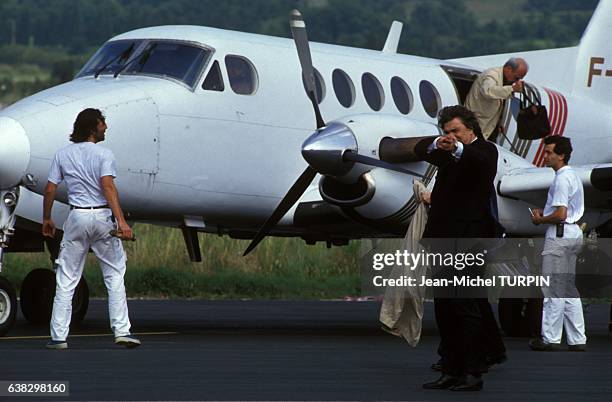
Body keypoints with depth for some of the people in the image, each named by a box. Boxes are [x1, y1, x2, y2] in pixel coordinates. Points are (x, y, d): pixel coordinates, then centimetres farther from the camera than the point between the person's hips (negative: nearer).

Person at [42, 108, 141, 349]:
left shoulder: (63, 155, 5)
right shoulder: (103, 154, -6)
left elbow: (50, 189, 5)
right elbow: (108, 187, -18)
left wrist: (47, 219, 18)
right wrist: (121, 221, -24)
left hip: (77, 217, 3)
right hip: (102, 216, -3)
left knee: (66, 279, 6)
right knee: (115, 274, 7)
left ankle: (58, 336, 3)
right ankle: (121, 331, 1)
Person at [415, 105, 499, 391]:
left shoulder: (485, 150, -2)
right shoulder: (448, 153, 19)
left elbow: (480, 161, -25)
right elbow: (420, 150, 6)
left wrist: (457, 149, -45)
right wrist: (436, 144, -17)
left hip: (468, 239, -8)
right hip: (443, 239, 8)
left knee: (465, 307, -10)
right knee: (443, 309, 9)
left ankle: (473, 373, -7)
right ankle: (450, 371, 13)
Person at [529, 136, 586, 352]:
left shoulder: (562, 179, -15)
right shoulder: (573, 176, 17)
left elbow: (560, 214, -21)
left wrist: (540, 220, -5)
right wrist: (543, 214, 14)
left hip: (559, 236, -10)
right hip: (573, 234, 10)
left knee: (553, 289, -7)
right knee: (569, 289, 11)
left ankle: (550, 338, -5)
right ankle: (577, 339, 11)